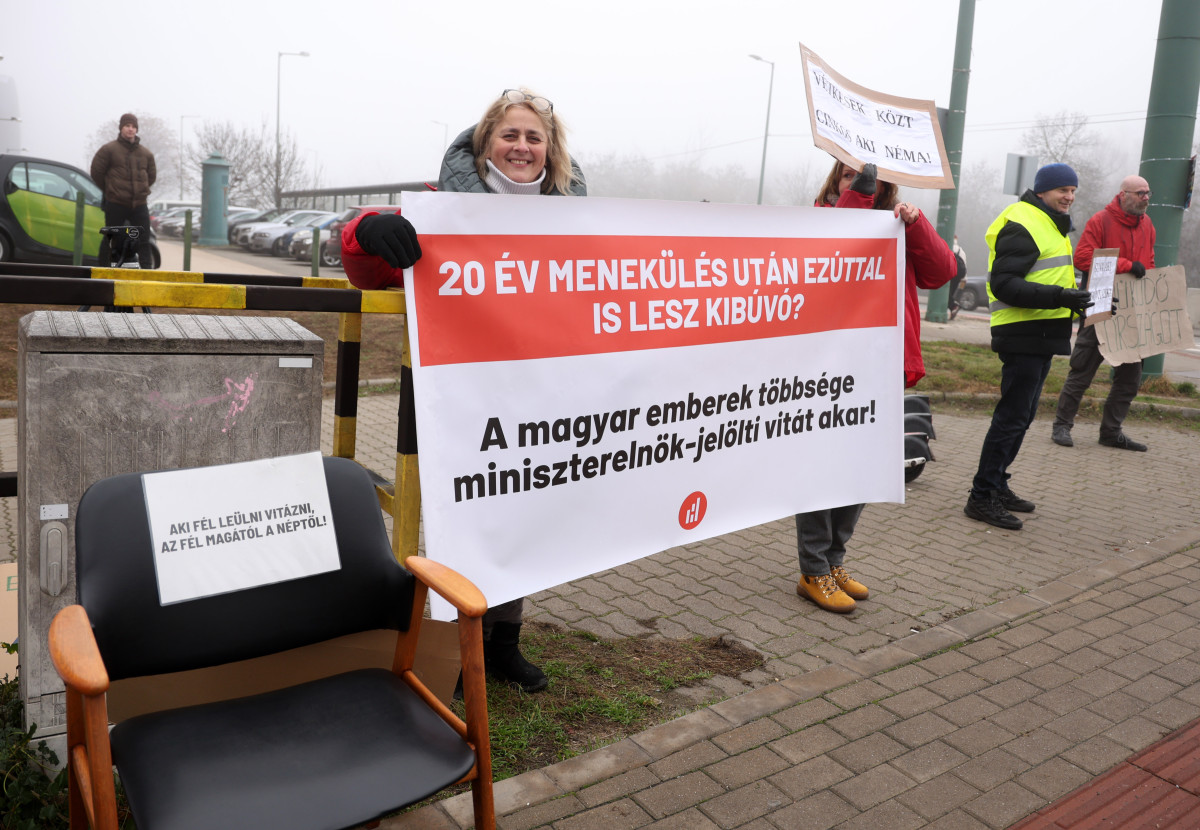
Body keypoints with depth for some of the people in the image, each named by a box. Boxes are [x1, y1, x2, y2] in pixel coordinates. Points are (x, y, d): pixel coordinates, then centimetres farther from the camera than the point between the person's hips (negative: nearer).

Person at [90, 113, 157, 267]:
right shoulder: (108, 150, -1)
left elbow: (152, 175, 20)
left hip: (139, 205, 3)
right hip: (115, 204, -3)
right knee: (111, 240, 4)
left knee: (144, 241, -1)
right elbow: (96, 172, 3)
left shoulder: (146, 153, 10)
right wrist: (109, 190, 8)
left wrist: (141, 190, 13)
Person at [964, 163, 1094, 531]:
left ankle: (996, 485, 23)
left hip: (1041, 336, 10)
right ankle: (982, 497, -5)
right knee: (1012, 415, -10)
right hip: (1023, 334, -10)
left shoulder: (1051, 225, 21)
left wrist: (1074, 298, 14)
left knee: (1022, 414, 14)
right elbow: (1004, 284, -22)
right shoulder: (1021, 225, -13)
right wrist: (1059, 297, -29)